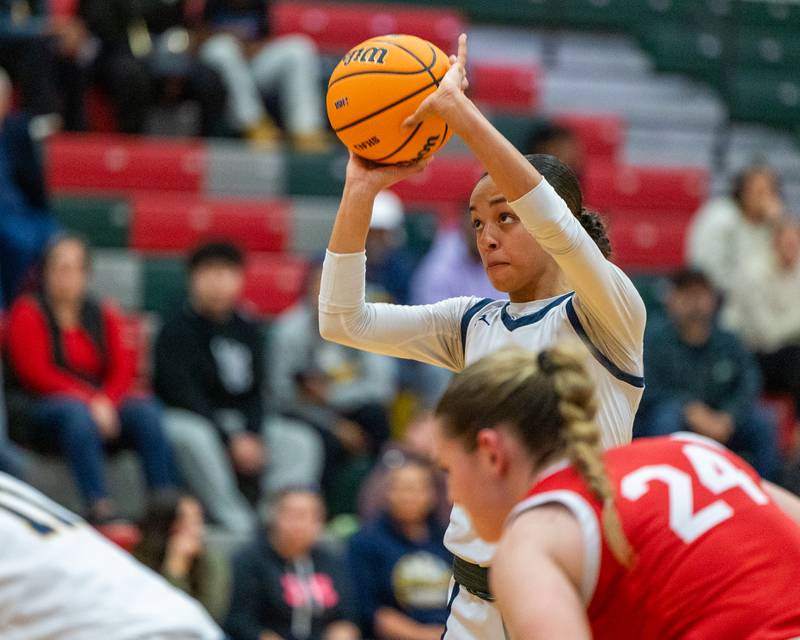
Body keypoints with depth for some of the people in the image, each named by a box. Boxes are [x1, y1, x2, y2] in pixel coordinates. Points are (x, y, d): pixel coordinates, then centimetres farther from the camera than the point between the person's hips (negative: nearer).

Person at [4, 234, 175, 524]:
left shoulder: (103, 316, 15)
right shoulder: (28, 313, 2)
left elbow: (123, 369, 6)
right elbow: (37, 373, -8)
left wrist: (105, 401, -16)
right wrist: (89, 401, -19)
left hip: (102, 409, 4)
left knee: (145, 411, -25)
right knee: (76, 413, -38)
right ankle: (97, 503, -49)